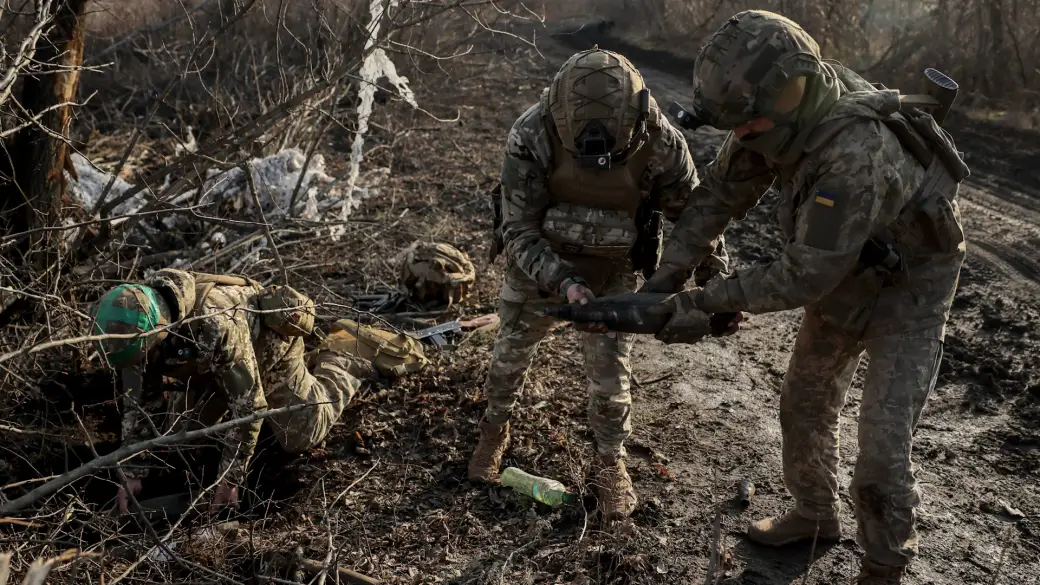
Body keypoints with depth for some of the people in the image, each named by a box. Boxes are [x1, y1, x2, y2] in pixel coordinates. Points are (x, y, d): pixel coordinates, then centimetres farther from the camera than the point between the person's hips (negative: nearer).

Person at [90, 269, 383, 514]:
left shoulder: (217, 326, -46)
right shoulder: (139, 327, -25)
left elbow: (250, 405, -39)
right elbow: (139, 403, -13)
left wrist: (229, 480, -32)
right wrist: (132, 474, -16)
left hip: (270, 342, -6)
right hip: (215, 363, 6)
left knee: (300, 438, -5)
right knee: (181, 431, 11)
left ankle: (339, 369, 19)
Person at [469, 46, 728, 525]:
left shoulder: (659, 142, -27)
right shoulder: (532, 135, -31)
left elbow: (693, 213, -10)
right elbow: (519, 231, -25)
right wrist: (563, 282, -39)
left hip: (613, 271, 0)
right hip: (537, 262, 0)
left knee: (610, 372, 4)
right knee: (511, 352, 15)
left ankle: (610, 461, 28)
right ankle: (495, 429, 42)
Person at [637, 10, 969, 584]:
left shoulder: (856, 157, -41)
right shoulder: (787, 106, -18)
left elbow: (803, 277, -34)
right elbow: (720, 192, -9)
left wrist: (706, 298, -27)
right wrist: (665, 276, -13)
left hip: (907, 290, -7)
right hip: (843, 278, 8)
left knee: (882, 448, -6)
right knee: (804, 404, 17)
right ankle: (814, 514, 41)